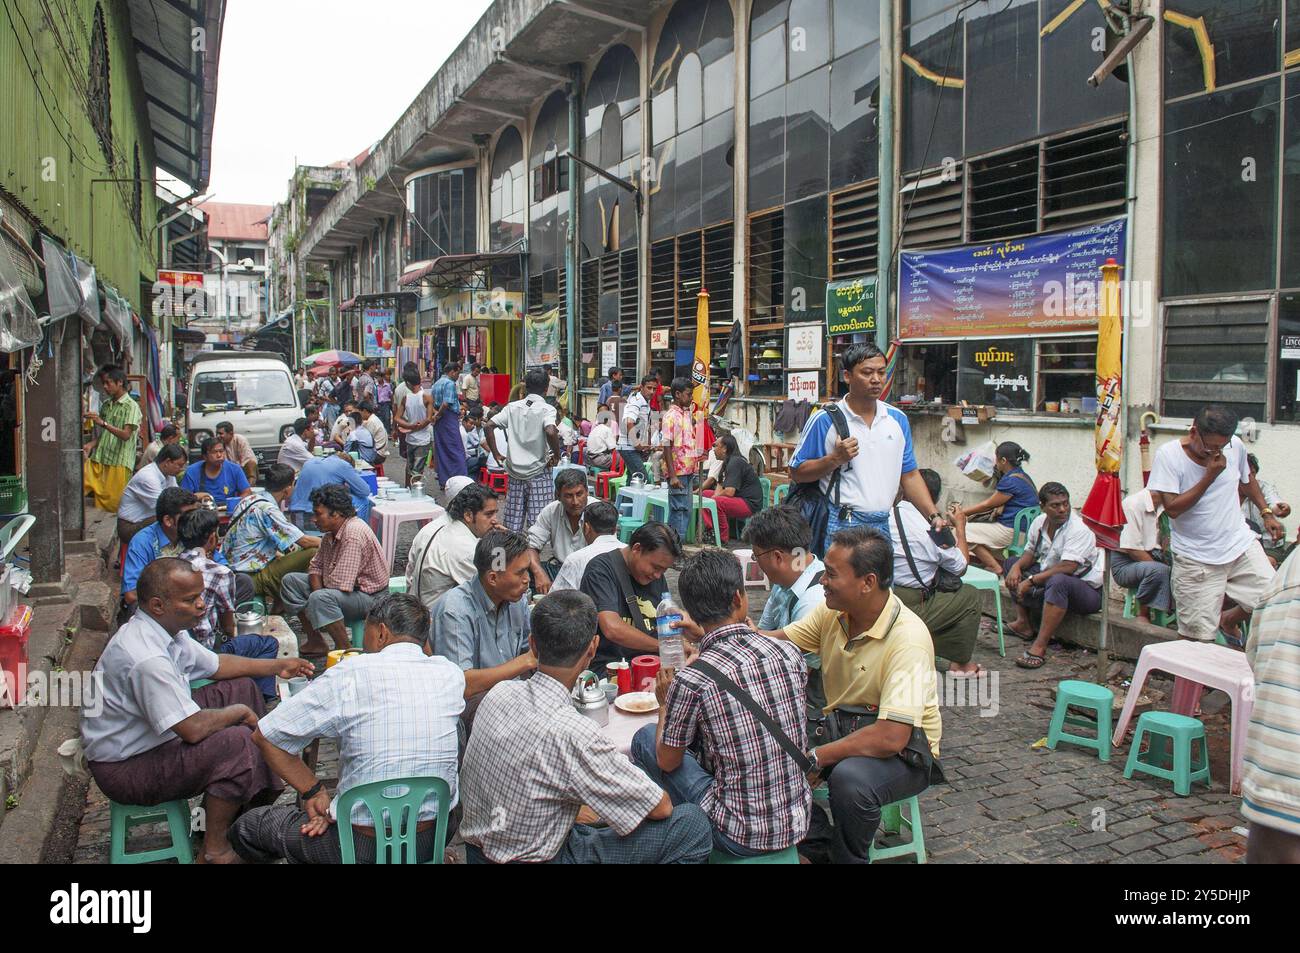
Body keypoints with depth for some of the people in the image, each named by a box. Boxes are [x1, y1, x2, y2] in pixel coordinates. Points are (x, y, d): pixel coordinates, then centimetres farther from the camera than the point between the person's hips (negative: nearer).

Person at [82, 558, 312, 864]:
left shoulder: (165, 628, -1)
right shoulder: (146, 658, -33)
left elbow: (216, 665, 15)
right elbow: (194, 729, -33)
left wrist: (277, 666, 11)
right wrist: (239, 712, -15)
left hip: (150, 736, 10)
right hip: (123, 768, -10)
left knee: (242, 688, 11)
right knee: (239, 742, -27)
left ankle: (257, 800, 18)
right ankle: (215, 849, -7)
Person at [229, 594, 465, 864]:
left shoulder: (349, 676, -14)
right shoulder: (451, 676, -4)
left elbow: (265, 736, -8)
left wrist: (314, 791, 3)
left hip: (364, 848, -4)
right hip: (438, 835, 4)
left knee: (246, 827, 18)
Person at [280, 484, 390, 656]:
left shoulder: (354, 533, -26)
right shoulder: (331, 533, 5)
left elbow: (341, 583, -30)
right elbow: (316, 566, 14)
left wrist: (319, 593, -11)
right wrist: (318, 590, -6)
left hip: (368, 596, -10)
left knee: (320, 599, -35)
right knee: (290, 580, 10)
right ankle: (315, 642, 10)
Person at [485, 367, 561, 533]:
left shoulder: (513, 407, 5)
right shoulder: (547, 409, -9)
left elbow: (488, 426, 0)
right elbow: (550, 432, -27)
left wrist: (495, 454, 6)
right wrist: (557, 455, -12)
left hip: (514, 471, 4)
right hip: (538, 474, -4)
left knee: (512, 522, 11)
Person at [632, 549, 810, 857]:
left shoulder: (690, 681, -21)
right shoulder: (789, 653, -8)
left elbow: (668, 762, -4)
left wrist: (665, 703, 14)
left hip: (741, 837, -5)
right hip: (798, 823, 5)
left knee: (645, 739, 12)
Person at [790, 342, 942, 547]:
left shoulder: (898, 419, 10)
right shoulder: (824, 420, -6)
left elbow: (909, 475, 13)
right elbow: (797, 472, -3)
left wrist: (934, 516, 4)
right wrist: (835, 459, -16)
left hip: (883, 525, 4)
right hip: (840, 525, -4)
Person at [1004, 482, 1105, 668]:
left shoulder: (1079, 529, -21)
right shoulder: (1039, 522, 1)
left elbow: (1068, 567, -31)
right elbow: (1030, 553, 12)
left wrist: (1031, 581, -30)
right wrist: (1017, 567, -11)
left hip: (1086, 589, -8)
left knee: (1058, 581, -40)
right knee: (1011, 563, 9)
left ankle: (1040, 647, -39)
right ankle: (1023, 623, -1)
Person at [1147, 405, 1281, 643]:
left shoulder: (1235, 446, 0)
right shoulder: (1168, 456, -14)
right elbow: (1172, 508, -20)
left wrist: (1267, 513, 14)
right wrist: (1210, 476, -20)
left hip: (1241, 544, 5)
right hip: (1196, 559, -5)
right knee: (1197, 637, -5)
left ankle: (1229, 622, 29)